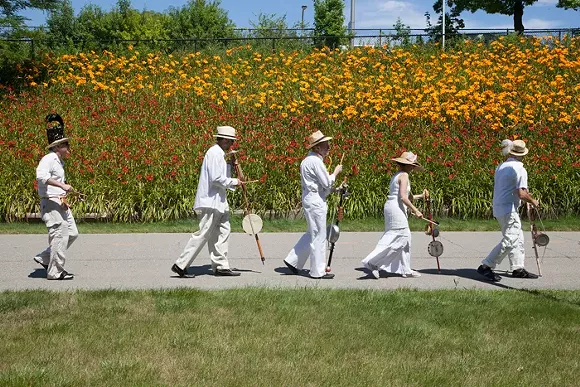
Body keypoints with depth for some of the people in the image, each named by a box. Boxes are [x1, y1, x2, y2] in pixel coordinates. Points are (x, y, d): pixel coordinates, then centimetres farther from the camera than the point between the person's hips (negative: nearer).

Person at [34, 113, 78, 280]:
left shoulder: (59, 162, 18)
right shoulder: (48, 159, -13)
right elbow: (41, 176, -29)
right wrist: (62, 185, -31)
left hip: (61, 203, 10)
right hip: (51, 203, -10)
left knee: (72, 233, 9)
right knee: (60, 235, -9)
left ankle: (45, 258, 19)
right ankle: (55, 271, 0)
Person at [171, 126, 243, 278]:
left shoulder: (219, 154, 17)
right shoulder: (214, 153, -15)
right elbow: (216, 178, -22)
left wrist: (230, 164, 7)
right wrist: (234, 181, -10)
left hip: (218, 201, 11)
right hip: (210, 201, -11)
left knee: (223, 231, 10)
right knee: (202, 234, -8)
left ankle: (221, 266, 13)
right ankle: (180, 265, -4)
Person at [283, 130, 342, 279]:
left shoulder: (308, 160, 16)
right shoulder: (316, 161, -17)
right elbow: (327, 183, -16)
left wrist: (335, 189, 14)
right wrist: (336, 172, 0)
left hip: (310, 199, 10)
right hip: (315, 201, -10)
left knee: (312, 234, 18)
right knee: (318, 236, -3)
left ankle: (293, 260, 20)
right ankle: (318, 271, 4)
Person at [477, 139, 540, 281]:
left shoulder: (501, 167, 12)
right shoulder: (519, 169, -14)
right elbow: (521, 194, -22)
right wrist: (533, 201, -3)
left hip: (498, 207, 9)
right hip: (508, 209, -9)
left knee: (518, 238, 15)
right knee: (509, 240, -9)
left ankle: (518, 268, 17)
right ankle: (486, 266, -10)